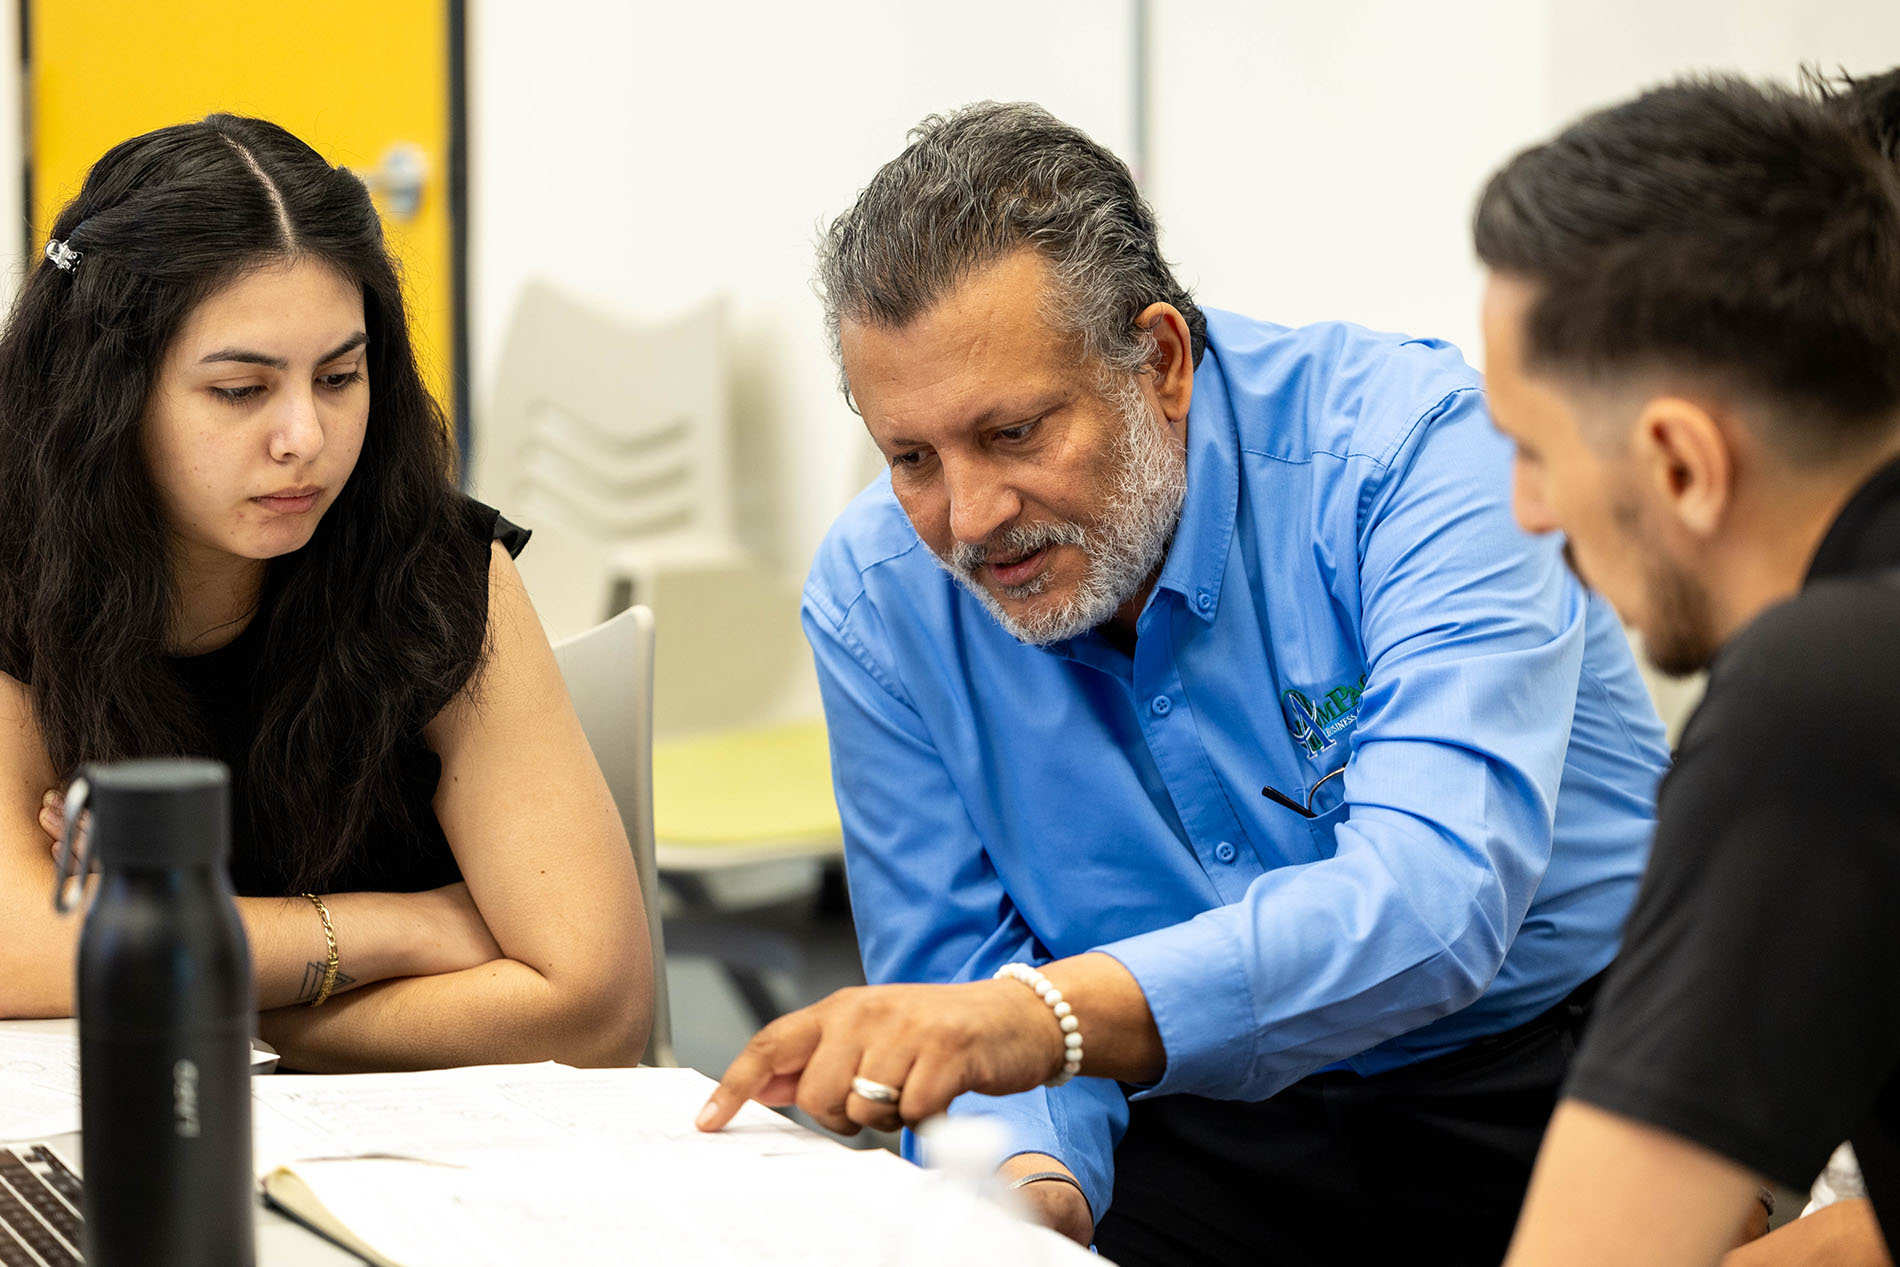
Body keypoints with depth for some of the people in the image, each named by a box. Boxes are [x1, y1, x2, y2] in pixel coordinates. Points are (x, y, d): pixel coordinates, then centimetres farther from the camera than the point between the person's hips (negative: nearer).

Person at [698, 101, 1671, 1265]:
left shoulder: (1418, 445, -17)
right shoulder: (877, 595, -3)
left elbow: (1433, 894, -30)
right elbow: (953, 966, 3)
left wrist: (1052, 1016, -44)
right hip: (1212, 1124, 3)